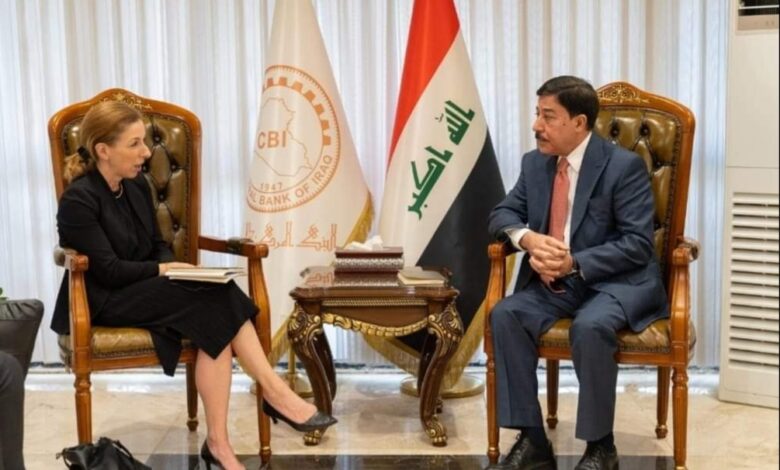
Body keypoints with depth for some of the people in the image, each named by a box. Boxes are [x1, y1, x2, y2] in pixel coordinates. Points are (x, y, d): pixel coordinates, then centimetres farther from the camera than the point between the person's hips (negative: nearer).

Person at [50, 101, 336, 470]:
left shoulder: (136, 185, 9)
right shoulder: (79, 200, -15)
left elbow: (157, 245, 16)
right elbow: (108, 270, -18)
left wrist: (168, 267, -6)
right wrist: (164, 270, -13)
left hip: (143, 288, 7)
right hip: (104, 302, -7)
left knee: (218, 312, -25)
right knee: (216, 305, -27)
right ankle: (275, 393, -21)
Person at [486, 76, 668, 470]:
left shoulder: (624, 165, -11)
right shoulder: (535, 163, 7)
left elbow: (638, 244, -14)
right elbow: (502, 214, 10)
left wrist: (576, 263, -26)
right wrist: (527, 238, -14)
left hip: (616, 282, -5)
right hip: (554, 282, 6)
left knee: (590, 326, -36)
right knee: (506, 314, -23)